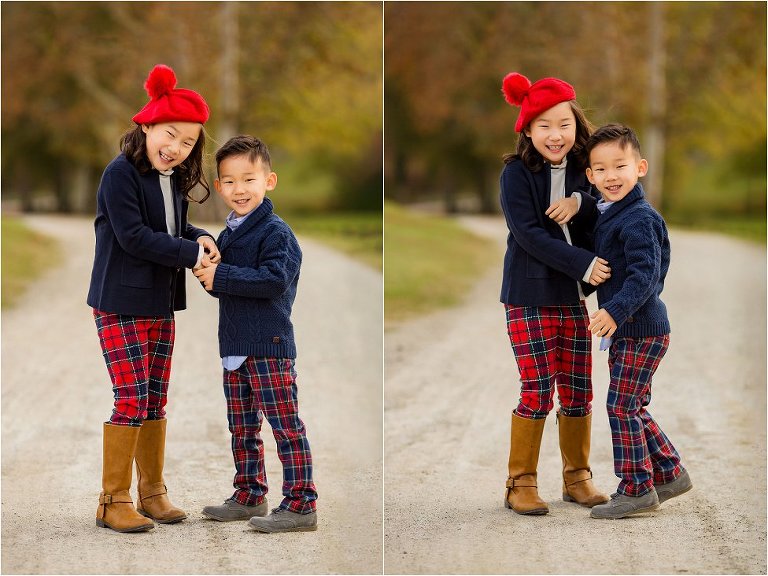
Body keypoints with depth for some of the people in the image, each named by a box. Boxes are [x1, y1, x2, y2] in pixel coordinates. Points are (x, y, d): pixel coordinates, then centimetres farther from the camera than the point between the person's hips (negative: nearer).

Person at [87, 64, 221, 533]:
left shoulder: (175, 179, 9)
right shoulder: (121, 174, -16)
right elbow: (134, 236, -21)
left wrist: (200, 238, -4)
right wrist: (191, 253, -18)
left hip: (160, 307, 8)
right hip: (121, 305, -8)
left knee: (157, 401, 12)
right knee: (132, 400, -9)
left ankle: (152, 492, 21)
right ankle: (114, 501, 0)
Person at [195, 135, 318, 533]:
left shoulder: (276, 232, -12)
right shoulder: (228, 234, 16)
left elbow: (274, 279, -24)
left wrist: (221, 276, -22)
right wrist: (207, 270, 0)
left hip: (269, 345, -9)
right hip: (234, 347, 9)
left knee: (286, 427, -6)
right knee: (241, 429, 16)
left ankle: (300, 504, -5)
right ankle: (249, 496, 27)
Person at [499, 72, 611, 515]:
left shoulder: (581, 172, 6)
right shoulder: (518, 173, -10)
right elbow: (529, 235, -18)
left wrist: (581, 205, -17)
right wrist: (585, 263, -23)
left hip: (573, 298, 5)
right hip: (529, 297, -5)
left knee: (578, 391, 8)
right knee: (538, 391, -7)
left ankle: (577, 476, 21)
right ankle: (521, 483, 4)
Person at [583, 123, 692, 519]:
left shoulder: (638, 220, -18)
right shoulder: (606, 216, 12)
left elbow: (644, 274, -29)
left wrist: (616, 311, -40)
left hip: (641, 330, -10)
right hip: (625, 332, 10)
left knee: (621, 407, -6)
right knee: (633, 409, 16)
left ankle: (636, 489, 1)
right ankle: (669, 474, 27)